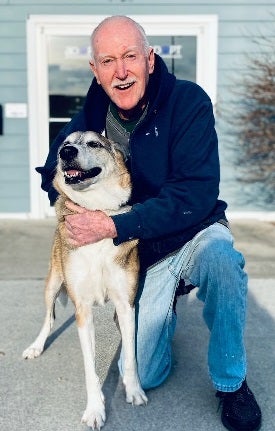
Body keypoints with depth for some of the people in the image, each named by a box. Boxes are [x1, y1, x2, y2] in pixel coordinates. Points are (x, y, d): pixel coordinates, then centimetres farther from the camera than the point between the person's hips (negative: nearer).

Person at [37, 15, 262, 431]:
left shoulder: (188, 100, -19)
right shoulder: (90, 116, -8)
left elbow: (197, 194, -27)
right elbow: (52, 171, 9)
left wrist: (114, 225, -31)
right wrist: (69, 197, -14)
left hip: (195, 232, -2)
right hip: (145, 253, 3)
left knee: (219, 257, -40)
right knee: (145, 376, 2)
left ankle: (231, 383, -14)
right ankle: (163, 306, 34)